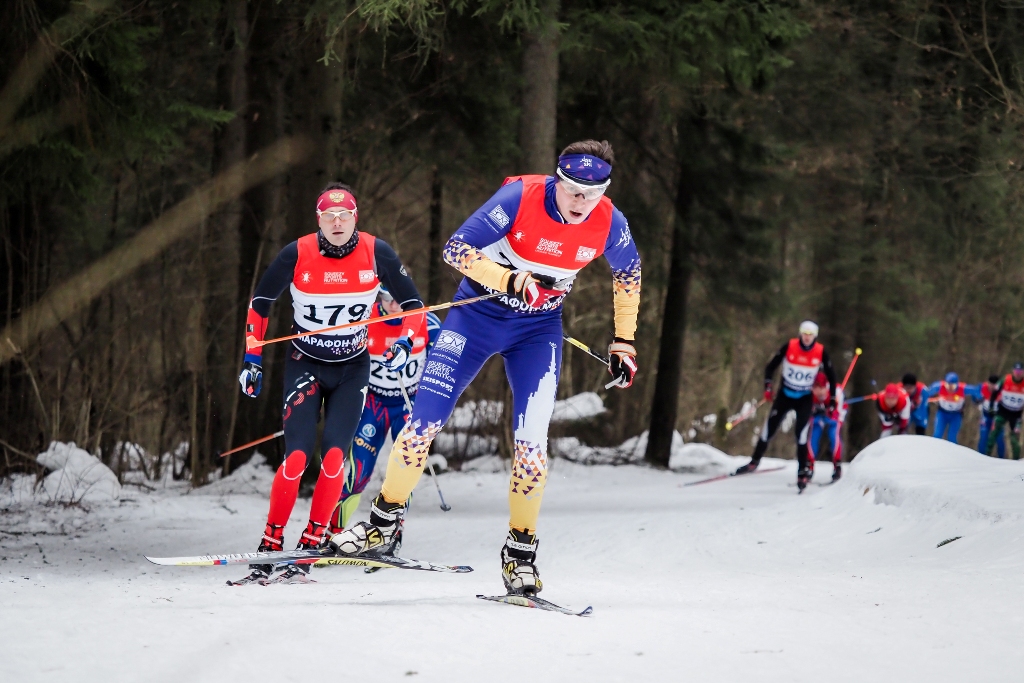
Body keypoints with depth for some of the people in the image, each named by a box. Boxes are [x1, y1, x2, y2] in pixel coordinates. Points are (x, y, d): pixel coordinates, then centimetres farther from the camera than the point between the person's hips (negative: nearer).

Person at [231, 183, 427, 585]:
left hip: (353, 368, 1)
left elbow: (412, 303, 1)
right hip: (305, 365, -1)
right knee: (298, 455, -17)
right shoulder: (298, 254, -15)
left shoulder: (376, 253, -13)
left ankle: (309, 547, -9)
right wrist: (252, 359, -4)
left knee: (334, 455, -17)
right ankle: (270, 546, -6)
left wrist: (404, 342, -16)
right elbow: (260, 303, 1)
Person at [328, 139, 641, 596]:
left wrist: (624, 342, 8)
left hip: (539, 330, 1)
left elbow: (628, 273, 7)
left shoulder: (609, 224, -15)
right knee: (425, 420, -6)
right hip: (479, 314, -1)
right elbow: (456, 249, -23)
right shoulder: (521, 197, -25)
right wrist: (509, 280, -36)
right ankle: (384, 523, 10)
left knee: (531, 440, -12)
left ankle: (520, 553, 4)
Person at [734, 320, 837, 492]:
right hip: (785, 395, 1)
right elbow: (771, 367, -2)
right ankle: (755, 461, 19)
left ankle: (803, 471, -7)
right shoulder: (789, 347, -13)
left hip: (805, 399, -1)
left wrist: (832, 400, -1)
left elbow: (831, 376, 0)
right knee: (769, 428, 1)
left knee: (801, 432, -17)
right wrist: (767, 387, -13)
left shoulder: (821, 352, -12)